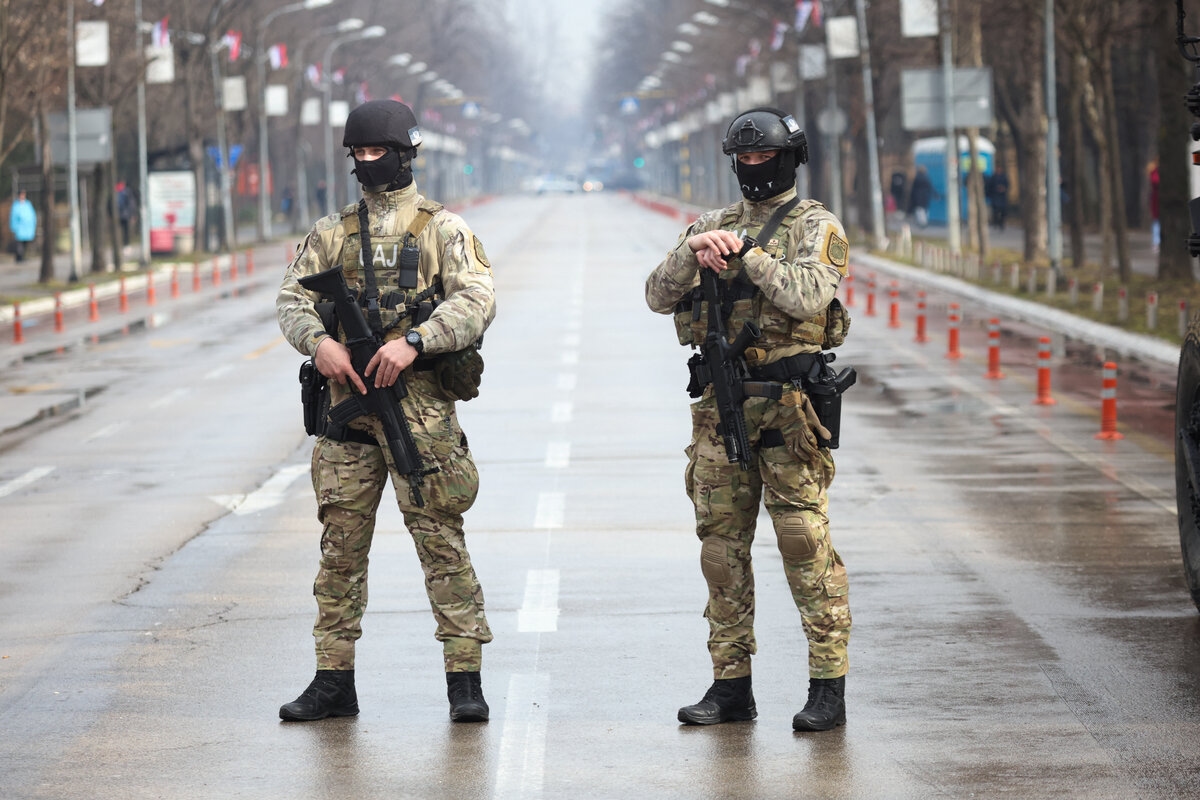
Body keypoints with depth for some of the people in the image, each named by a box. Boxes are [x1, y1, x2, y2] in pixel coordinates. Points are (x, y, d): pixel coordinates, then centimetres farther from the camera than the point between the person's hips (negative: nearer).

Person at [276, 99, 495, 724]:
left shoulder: (441, 228, 2)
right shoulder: (332, 233, 14)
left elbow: (476, 300, -10)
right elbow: (293, 297, 9)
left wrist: (413, 342, -22)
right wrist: (319, 341, -12)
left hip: (421, 403, -4)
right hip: (348, 399, 4)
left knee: (441, 542, -4)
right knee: (341, 543, 5)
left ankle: (465, 678, -1)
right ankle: (334, 680, 11)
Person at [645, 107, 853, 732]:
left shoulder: (816, 228, -1)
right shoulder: (712, 225, 15)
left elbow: (807, 298, -18)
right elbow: (658, 298, 5)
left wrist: (746, 252, -16)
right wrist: (693, 250, -13)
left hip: (788, 404, -5)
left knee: (806, 545, -7)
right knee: (722, 545, 6)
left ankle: (828, 687, -4)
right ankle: (731, 684, 13)